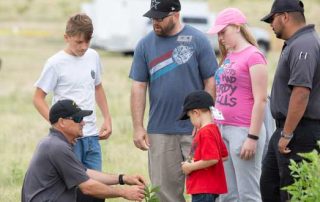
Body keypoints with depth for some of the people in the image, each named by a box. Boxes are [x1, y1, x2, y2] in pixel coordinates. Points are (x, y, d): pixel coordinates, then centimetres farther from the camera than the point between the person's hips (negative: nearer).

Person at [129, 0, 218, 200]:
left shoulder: (197, 40, -2)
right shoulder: (145, 45, 5)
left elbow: (210, 81, -1)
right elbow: (138, 87, 6)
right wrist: (138, 127, 0)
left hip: (195, 130, -2)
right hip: (159, 130, 2)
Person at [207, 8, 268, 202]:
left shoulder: (253, 56, -10)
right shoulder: (228, 57, 14)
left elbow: (261, 100, -14)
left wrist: (253, 137, -17)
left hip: (243, 131, -8)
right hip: (223, 129, 8)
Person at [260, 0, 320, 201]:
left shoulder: (303, 46, -19)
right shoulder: (295, 44, 17)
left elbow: (301, 93, -27)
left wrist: (287, 134, -25)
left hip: (299, 132, -11)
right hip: (286, 129, 11)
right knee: (269, 183, 16)